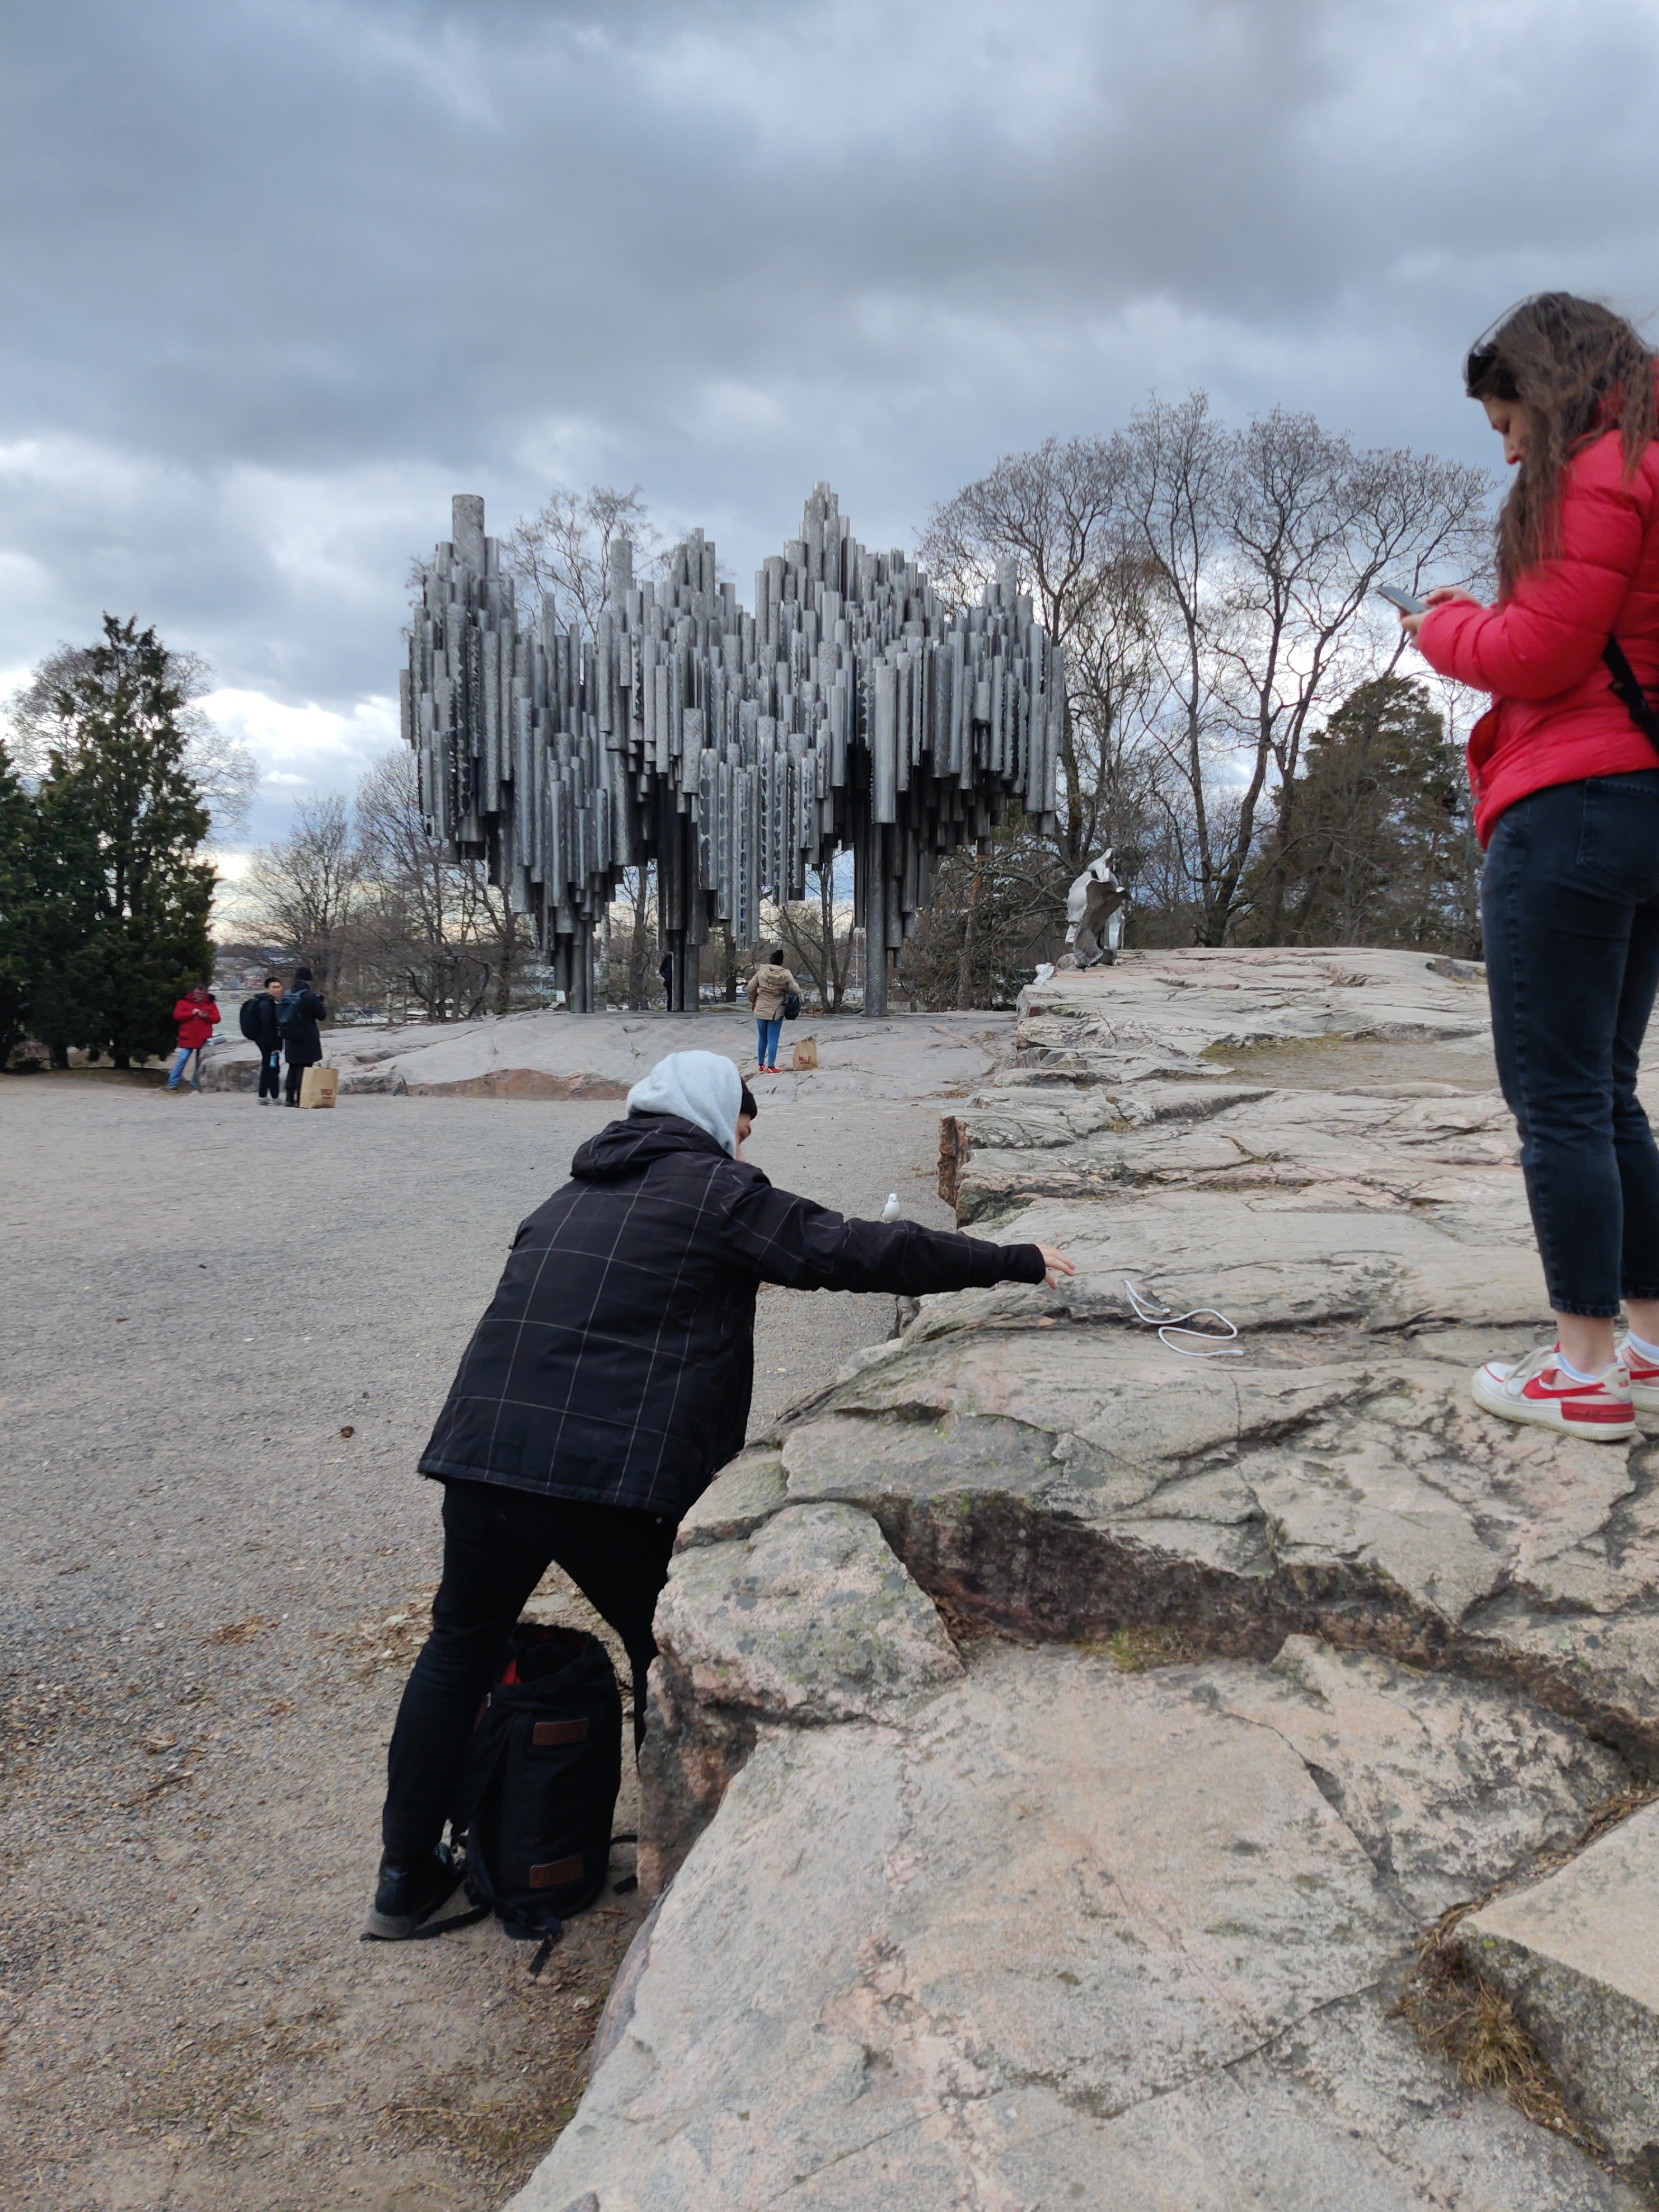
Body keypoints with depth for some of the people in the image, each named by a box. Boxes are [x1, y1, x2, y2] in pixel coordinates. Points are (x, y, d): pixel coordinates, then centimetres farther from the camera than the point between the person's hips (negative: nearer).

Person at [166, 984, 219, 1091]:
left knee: (200, 1063, 6)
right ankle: (172, 1084, -2)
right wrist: (192, 1013, -14)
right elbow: (177, 1016, -3)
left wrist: (206, 1016, -14)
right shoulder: (184, 1002, 5)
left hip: (204, 1040, 2)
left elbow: (216, 1019, 5)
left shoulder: (210, 1003, 9)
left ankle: (195, 1085, 15)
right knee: (182, 1060, -7)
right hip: (187, 1039, -2)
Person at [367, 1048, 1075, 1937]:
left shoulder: (571, 1196, 22)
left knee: (459, 1650, 21)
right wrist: (1017, 1261, 5)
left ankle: (408, 1877, 30)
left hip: (483, 1453, 6)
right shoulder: (715, 1189, 1)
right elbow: (859, 1252, -3)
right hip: (616, 1476, -6)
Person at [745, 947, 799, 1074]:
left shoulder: (762, 972, -7)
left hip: (761, 1011, 3)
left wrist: (754, 1002, 15)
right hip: (776, 1012, -3)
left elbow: (750, 989, -2)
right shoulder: (786, 974, -13)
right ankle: (770, 1067, 3)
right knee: (773, 1039, 3)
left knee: (762, 1039, 14)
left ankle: (761, 1066, 22)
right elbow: (796, 991, -11)